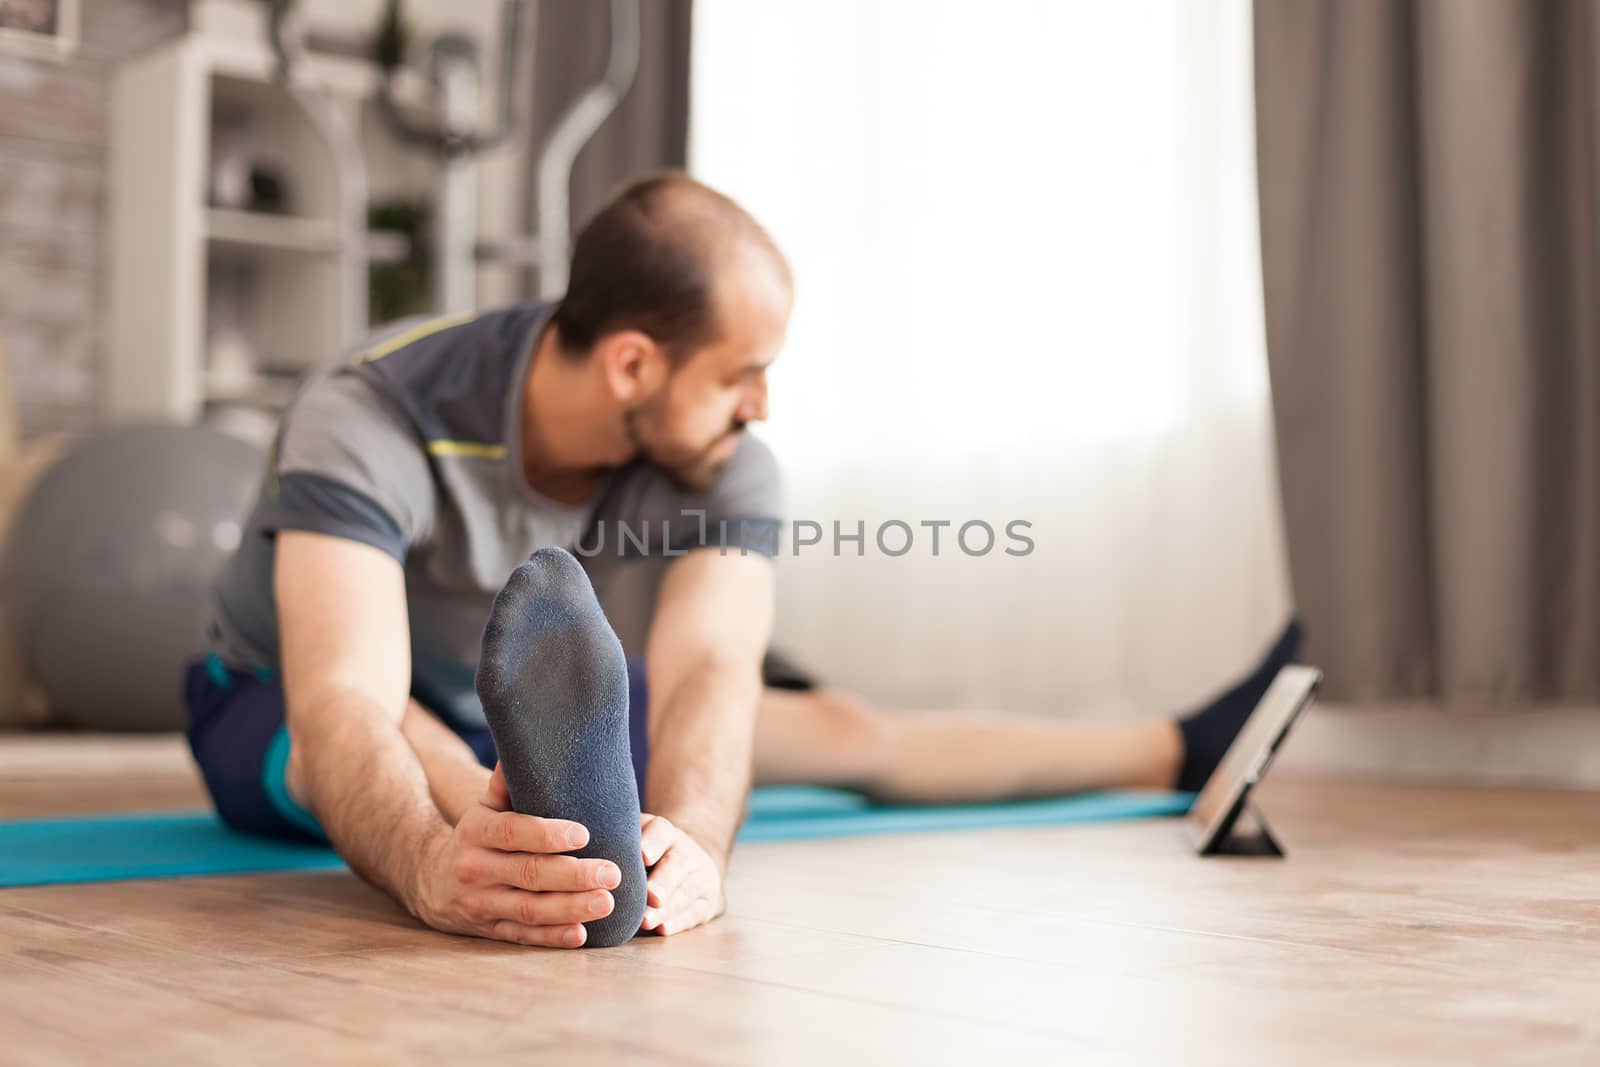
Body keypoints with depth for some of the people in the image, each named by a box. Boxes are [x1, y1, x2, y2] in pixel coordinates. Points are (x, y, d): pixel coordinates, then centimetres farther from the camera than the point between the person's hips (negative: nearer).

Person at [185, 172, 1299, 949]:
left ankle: (1184, 752, 11)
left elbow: (706, 670, -41)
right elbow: (347, 708, -52)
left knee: (847, 731, 2)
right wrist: (434, 862, -74)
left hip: (521, 697, 3)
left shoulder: (728, 469, -25)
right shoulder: (370, 422, -39)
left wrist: (691, 841, -63)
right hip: (275, 706, -3)